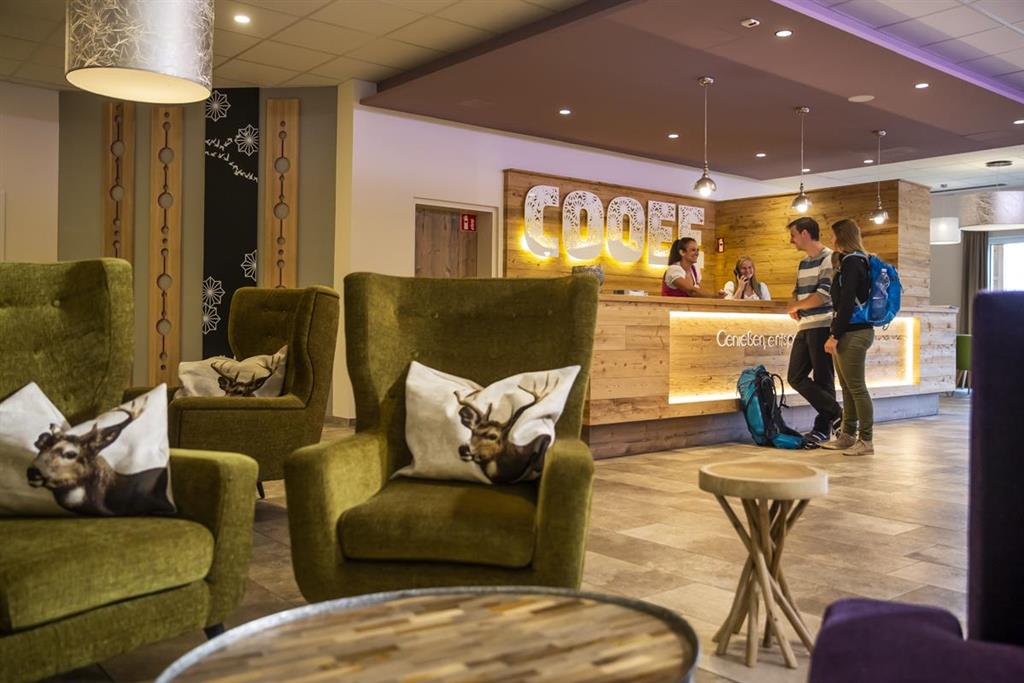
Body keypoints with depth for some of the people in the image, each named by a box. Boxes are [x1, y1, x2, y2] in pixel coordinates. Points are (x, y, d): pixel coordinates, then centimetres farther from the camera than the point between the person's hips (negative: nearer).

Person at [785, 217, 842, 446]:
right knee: (796, 377, 4)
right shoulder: (803, 263, 19)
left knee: (823, 380, -3)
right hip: (805, 327, 9)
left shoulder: (829, 259, -8)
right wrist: (793, 305, 5)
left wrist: (796, 306, -6)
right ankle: (836, 415, 10)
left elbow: (824, 294, -18)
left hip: (823, 326, -9)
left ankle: (823, 428, 7)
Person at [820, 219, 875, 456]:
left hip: (853, 333, -10)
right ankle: (848, 435, 20)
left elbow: (847, 303, -18)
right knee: (847, 387, 13)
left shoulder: (851, 262, -12)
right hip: (851, 332, 10)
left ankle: (866, 441, -2)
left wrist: (834, 335, -18)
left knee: (856, 387, -7)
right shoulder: (856, 261, 19)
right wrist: (835, 334, 19)